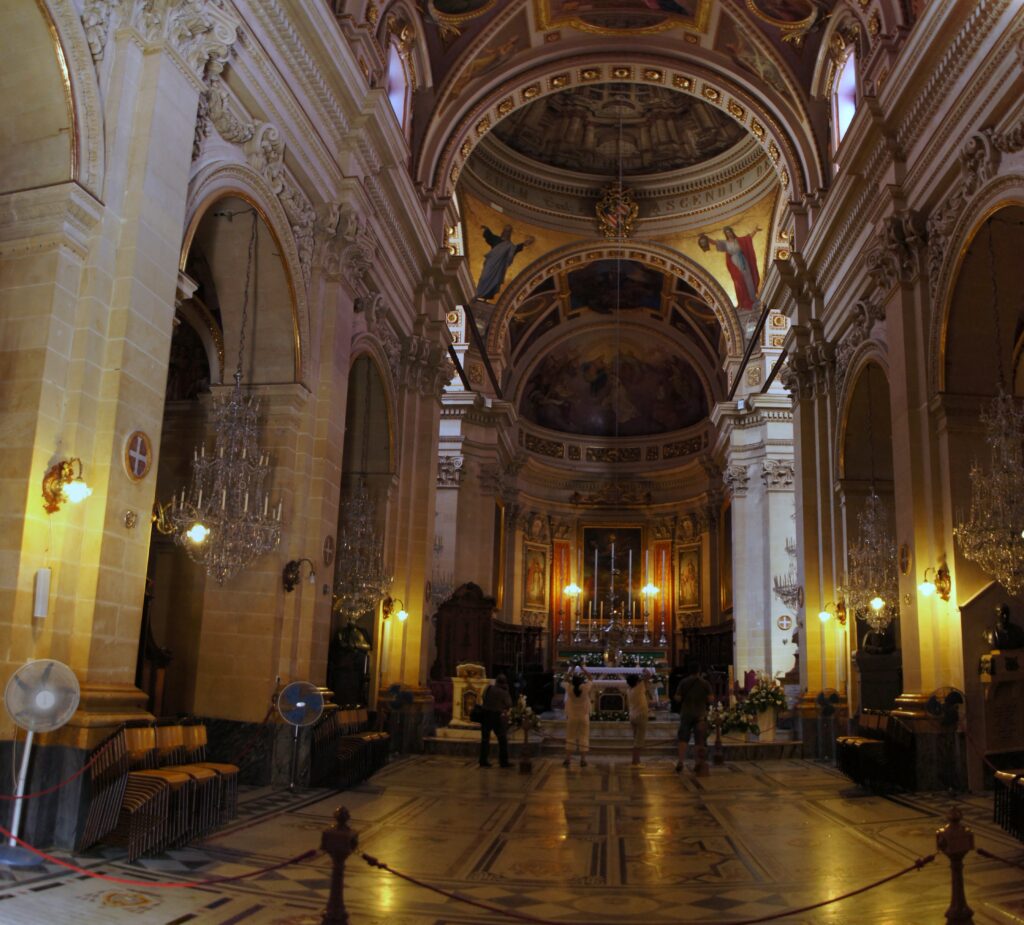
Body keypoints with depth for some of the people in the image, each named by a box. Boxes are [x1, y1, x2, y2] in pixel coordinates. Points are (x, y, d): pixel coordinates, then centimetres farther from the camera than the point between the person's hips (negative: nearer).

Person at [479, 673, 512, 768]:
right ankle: (504, 761, 6)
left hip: (486, 715, 4)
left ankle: (483, 760, 11)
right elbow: (509, 705, -3)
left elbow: (483, 698, 12)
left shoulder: (488, 688, 0)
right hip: (498, 717, -4)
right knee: (502, 740, 6)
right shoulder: (504, 693, -10)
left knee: (485, 738, 11)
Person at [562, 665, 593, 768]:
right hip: (584, 717, -1)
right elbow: (590, 679, 5)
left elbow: (563, 682, 9)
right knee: (584, 738, 6)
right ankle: (583, 760, 5)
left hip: (571, 717, 1)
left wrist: (571, 671, 10)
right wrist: (583, 669, 7)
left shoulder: (569, 688, -13)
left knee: (570, 738, 8)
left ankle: (567, 760, 6)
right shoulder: (586, 687, -15)